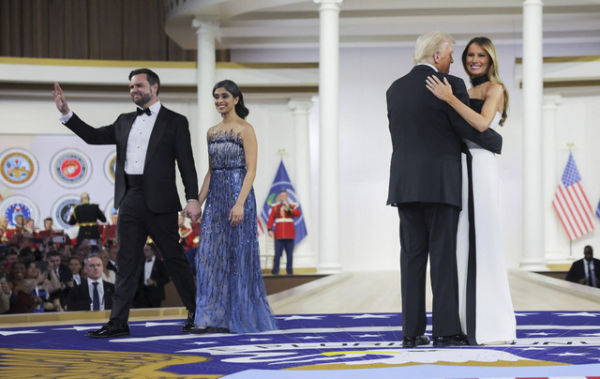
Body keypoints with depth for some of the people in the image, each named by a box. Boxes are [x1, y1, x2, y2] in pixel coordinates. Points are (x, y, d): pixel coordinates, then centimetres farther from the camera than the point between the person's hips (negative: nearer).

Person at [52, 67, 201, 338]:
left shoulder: (175, 122, 1)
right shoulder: (125, 122, 17)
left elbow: (186, 163, -3)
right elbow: (95, 136, 16)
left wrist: (193, 199, -12)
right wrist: (66, 114, 7)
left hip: (159, 201, -5)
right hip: (130, 201, 5)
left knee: (174, 259, 3)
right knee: (127, 262, 3)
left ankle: (196, 312, 17)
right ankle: (118, 322, 3)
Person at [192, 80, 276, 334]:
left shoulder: (245, 130, -6)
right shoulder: (212, 132, 13)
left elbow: (251, 170, -12)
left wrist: (240, 203, -21)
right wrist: (197, 202, 9)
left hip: (238, 194, -7)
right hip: (215, 197, 7)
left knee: (238, 256, -2)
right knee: (210, 255, 1)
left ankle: (239, 318, 5)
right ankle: (213, 318, 2)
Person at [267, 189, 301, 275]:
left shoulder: (293, 206, 9)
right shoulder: (275, 207, 10)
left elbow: (298, 214, -11)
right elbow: (271, 219, 3)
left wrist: (289, 207, -18)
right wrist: (270, 229, -9)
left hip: (290, 235, 1)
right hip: (279, 235, 0)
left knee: (290, 253, 1)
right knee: (278, 253, -5)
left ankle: (289, 270, 8)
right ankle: (275, 270, -1)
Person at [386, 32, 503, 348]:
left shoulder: (395, 90, 12)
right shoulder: (450, 85, -6)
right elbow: (473, 129, -6)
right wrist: (496, 141, 13)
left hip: (405, 185, 5)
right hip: (440, 183, -5)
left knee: (412, 257, 5)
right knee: (443, 257, -3)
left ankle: (412, 331, 2)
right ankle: (445, 330, -6)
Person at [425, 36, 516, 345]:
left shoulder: (494, 88, -1)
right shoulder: (467, 93, 20)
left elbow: (482, 123, -19)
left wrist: (450, 99, -21)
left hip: (480, 167, -7)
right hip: (458, 171, 7)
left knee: (484, 243, -9)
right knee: (462, 244, 4)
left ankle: (495, 326, -8)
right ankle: (468, 323, 7)